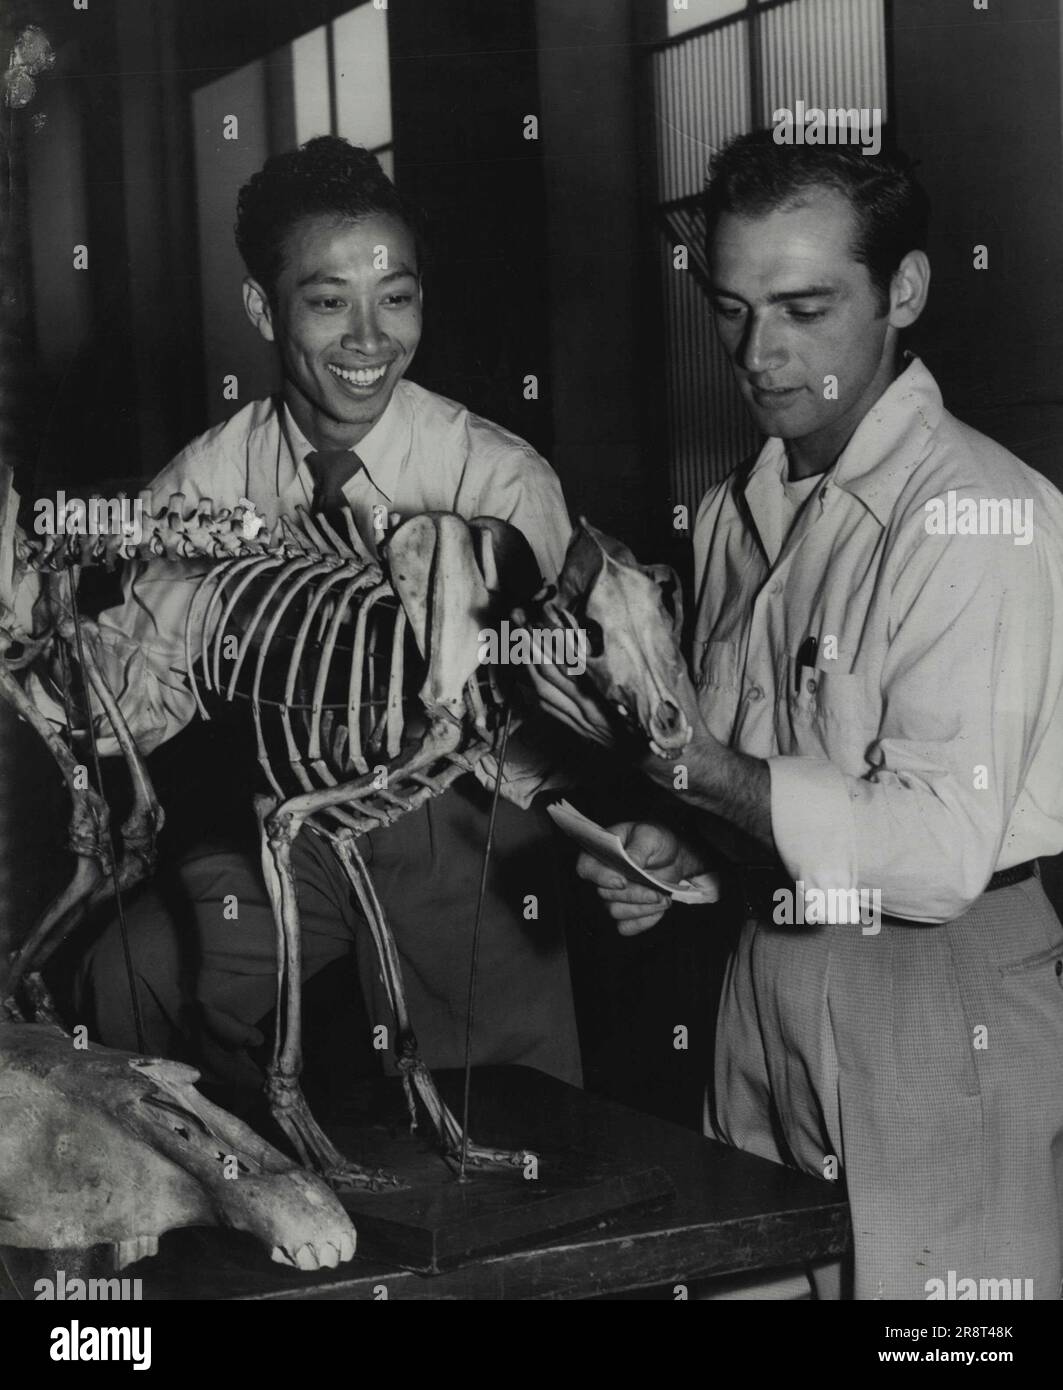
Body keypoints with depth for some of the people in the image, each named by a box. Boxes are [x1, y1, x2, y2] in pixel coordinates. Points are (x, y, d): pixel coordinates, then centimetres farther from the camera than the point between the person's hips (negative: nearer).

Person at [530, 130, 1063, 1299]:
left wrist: (690, 761, -24)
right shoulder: (735, 512, 9)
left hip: (942, 1014, -7)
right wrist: (679, 848, -3)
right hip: (768, 981, 7)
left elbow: (941, 849, -23)